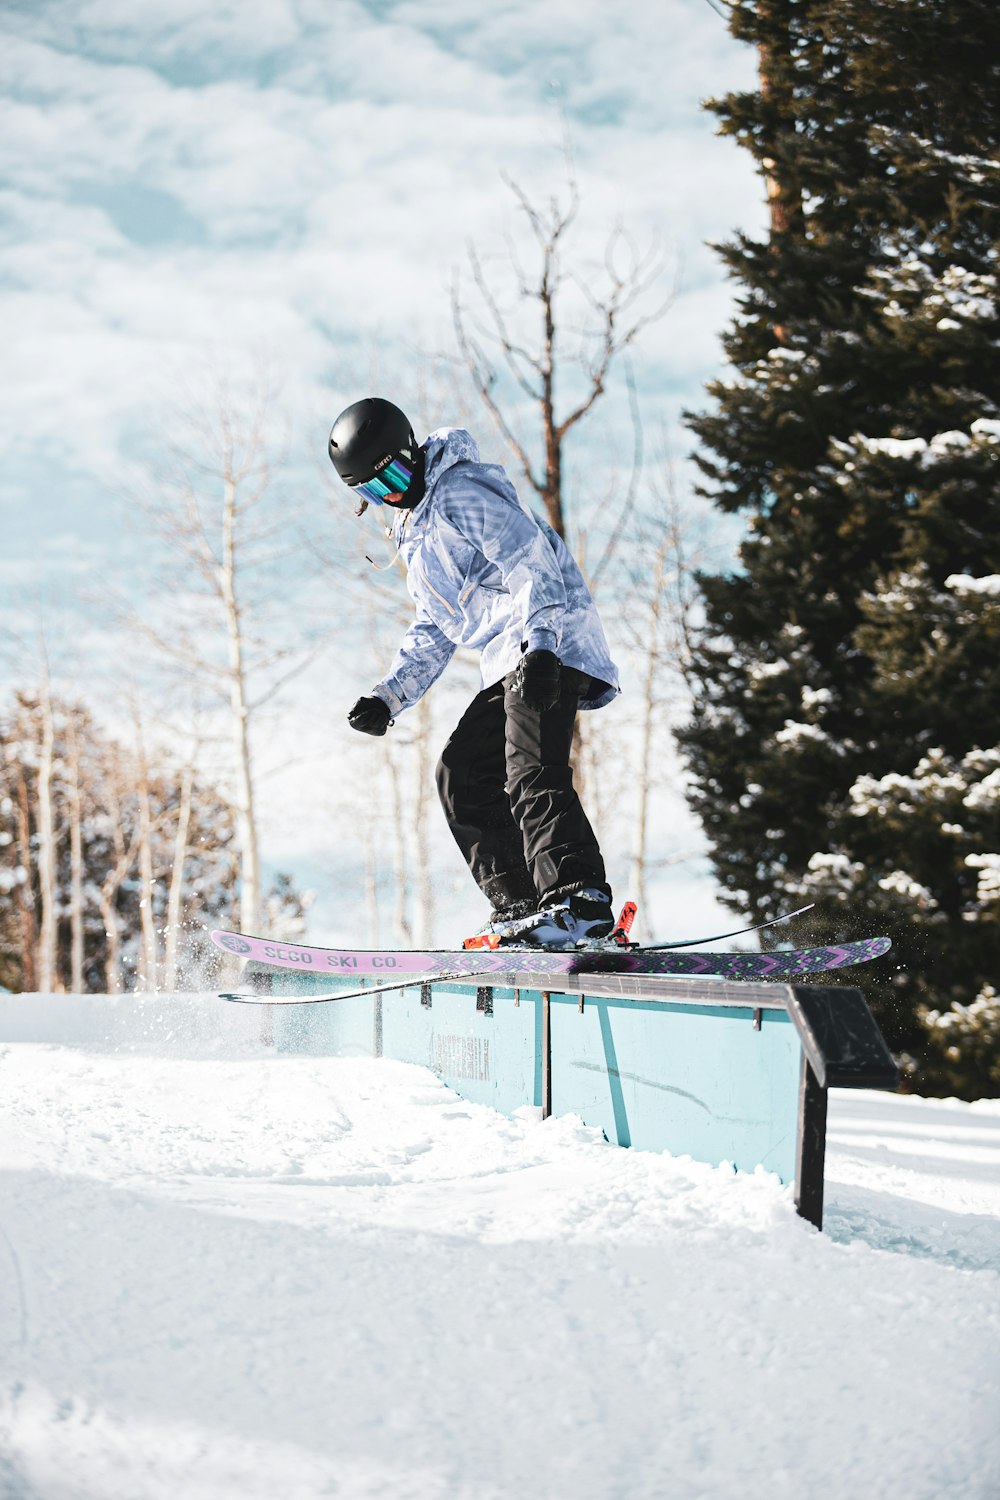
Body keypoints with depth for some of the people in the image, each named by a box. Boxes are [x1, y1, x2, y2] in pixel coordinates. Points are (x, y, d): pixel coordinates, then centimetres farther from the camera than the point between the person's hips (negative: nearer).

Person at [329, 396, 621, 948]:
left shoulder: (460, 494, -6)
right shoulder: (416, 532, 25)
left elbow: (532, 563, -17)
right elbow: (433, 633, 30)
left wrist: (538, 645, -29)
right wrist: (388, 697, 17)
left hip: (550, 646, -11)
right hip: (510, 667, 11)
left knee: (530, 775, -24)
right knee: (461, 775, 6)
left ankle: (581, 901, -36)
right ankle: (519, 905, 1)